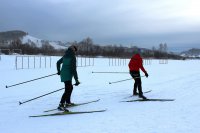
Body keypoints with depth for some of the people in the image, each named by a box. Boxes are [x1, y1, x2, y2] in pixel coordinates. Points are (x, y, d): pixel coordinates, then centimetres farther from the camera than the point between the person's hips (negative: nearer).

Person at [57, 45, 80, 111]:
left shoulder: (65, 56, 12)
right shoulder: (73, 57, -12)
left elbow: (58, 62, 25)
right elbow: (74, 69, -16)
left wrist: (59, 71, 41)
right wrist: (76, 80, -14)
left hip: (63, 74, 9)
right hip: (68, 75, -9)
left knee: (70, 88, 24)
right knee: (67, 90, -14)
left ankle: (68, 102, 34)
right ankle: (61, 105, -23)